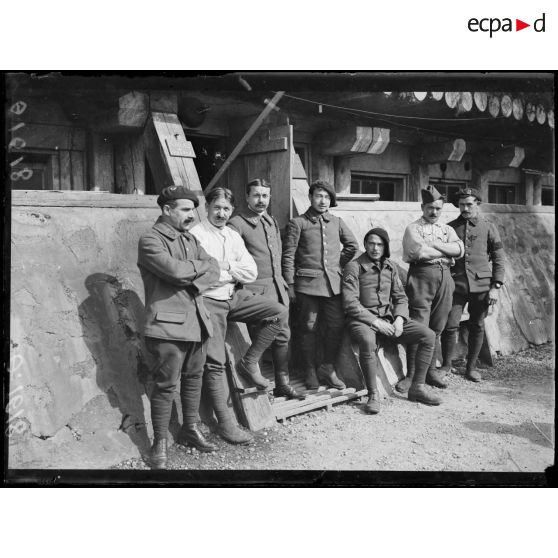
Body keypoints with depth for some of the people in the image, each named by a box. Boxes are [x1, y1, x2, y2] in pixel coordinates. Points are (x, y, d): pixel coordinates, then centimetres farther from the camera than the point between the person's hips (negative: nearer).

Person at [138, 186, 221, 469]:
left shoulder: (190, 239, 17)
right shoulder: (150, 240, -7)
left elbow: (214, 269, 8)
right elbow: (174, 269, -21)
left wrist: (192, 281, -11)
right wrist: (200, 265, -3)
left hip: (196, 321, 7)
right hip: (169, 324, -7)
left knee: (194, 377, 14)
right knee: (166, 384, -3)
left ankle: (190, 428, 30)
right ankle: (159, 443, 8)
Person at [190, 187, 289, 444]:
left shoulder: (233, 236, 11)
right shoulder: (196, 235, -9)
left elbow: (251, 272, 3)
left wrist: (226, 268, -10)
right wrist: (232, 274, -9)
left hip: (234, 296, 6)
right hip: (209, 300, -6)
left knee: (279, 312, -5)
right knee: (215, 363, -6)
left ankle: (249, 363, 5)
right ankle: (225, 423, 3)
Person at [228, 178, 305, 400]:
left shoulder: (271, 222, 16)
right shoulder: (237, 223, -9)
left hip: (277, 287, 7)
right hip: (255, 290, -7)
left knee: (282, 336, 9)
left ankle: (282, 384, 20)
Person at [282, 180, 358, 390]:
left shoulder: (337, 222, 13)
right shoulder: (298, 223, 1)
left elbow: (352, 245, 23)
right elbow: (288, 255, -2)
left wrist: (340, 264, 12)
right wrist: (290, 285, -6)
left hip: (334, 283, 4)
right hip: (308, 283, -4)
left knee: (336, 326, 3)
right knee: (309, 327, 2)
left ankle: (327, 368, 19)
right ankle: (310, 372, 14)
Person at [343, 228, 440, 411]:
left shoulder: (390, 267, 12)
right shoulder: (354, 267, -7)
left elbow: (400, 297, 14)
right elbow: (350, 303, -13)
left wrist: (399, 319, -6)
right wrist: (375, 322, -19)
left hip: (388, 318, 6)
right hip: (362, 319, -6)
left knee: (428, 335, -9)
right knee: (367, 340, -40)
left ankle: (417, 388, 0)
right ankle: (373, 395, -25)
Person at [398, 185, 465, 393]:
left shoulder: (447, 229, 19)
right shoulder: (413, 228, 4)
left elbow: (459, 249, 0)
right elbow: (418, 252, -14)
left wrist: (434, 244, -9)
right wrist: (446, 252, -3)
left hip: (444, 277, 5)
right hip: (421, 276, -5)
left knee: (437, 328, 8)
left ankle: (431, 370, 18)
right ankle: (411, 375, -4)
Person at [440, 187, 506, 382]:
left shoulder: (488, 227, 6)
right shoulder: (450, 227, 8)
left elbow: (498, 258, 5)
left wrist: (496, 287, -2)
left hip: (481, 285, 0)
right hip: (456, 284, 0)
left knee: (477, 327, 7)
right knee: (450, 325, -6)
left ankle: (471, 367, 21)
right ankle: (446, 364, 13)